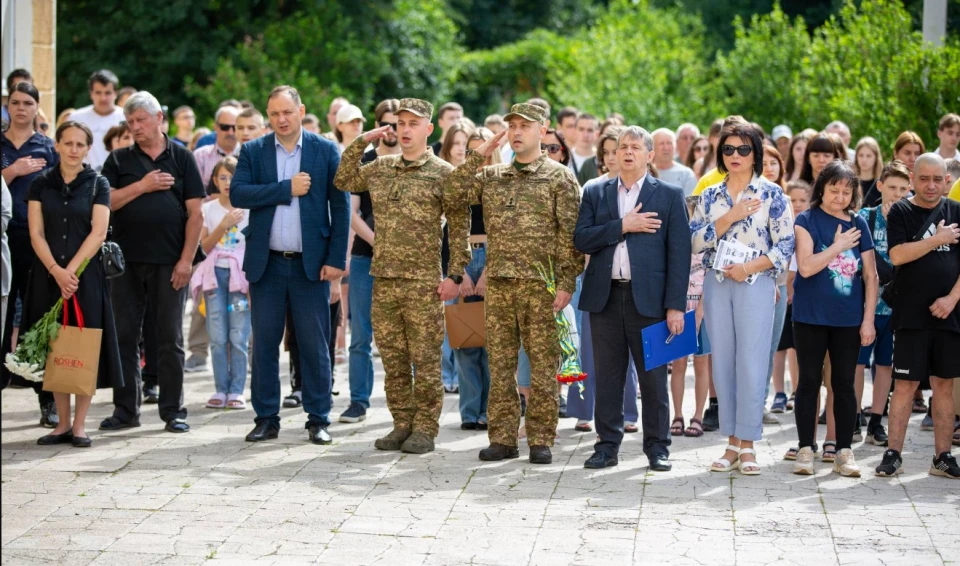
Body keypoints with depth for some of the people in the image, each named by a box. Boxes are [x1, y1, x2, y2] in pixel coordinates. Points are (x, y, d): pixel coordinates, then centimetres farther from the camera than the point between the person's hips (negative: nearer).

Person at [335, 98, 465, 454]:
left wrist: (455, 275, -8)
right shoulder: (380, 168, 11)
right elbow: (343, 181, 21)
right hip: (384, 279, 5)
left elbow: (459, 227, -3)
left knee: (425, 360, -1)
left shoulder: (442, 173, -3)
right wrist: (361, 142, 11)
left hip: (423, 282, -5)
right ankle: (402, 425, 17)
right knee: (392, 360, 9)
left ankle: (425, 430, 6)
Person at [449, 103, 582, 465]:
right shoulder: (492, 177, 14)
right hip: (498, 285, 4)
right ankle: (503, 438, 12)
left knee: (542, 366, -1)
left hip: (541, 286, -4)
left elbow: (570, 235, -4)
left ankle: (541, 441, 6)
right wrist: (478, 155, -1)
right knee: (499, 365, 6)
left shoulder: (560, 178, 0)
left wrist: (567, 283, -11)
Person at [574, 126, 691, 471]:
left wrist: (676, 306, -8)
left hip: (648, 298, -2)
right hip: (605, 298, 2)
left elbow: (679, 253, -1)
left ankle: (657, 447, 11)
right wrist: (623, 226, -12)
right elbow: (581, 239, -1)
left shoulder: (669, 195, 4)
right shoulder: (596, 194, 12)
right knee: (607, 377, 6)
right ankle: (607, 445, 15)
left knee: (653, 377, 2)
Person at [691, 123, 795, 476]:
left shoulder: (771, 194, 1)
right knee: (723, 362, 4)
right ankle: (732, 443, 11)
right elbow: (696, 241, 1)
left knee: (751, 362, -7)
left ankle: (748, 443, 0)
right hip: (716, 284, 4)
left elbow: (785, 245, -4)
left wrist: (749, 267, -14)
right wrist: (731, 217, -9)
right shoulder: (710, 196, 11)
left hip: (756, 284, -3)